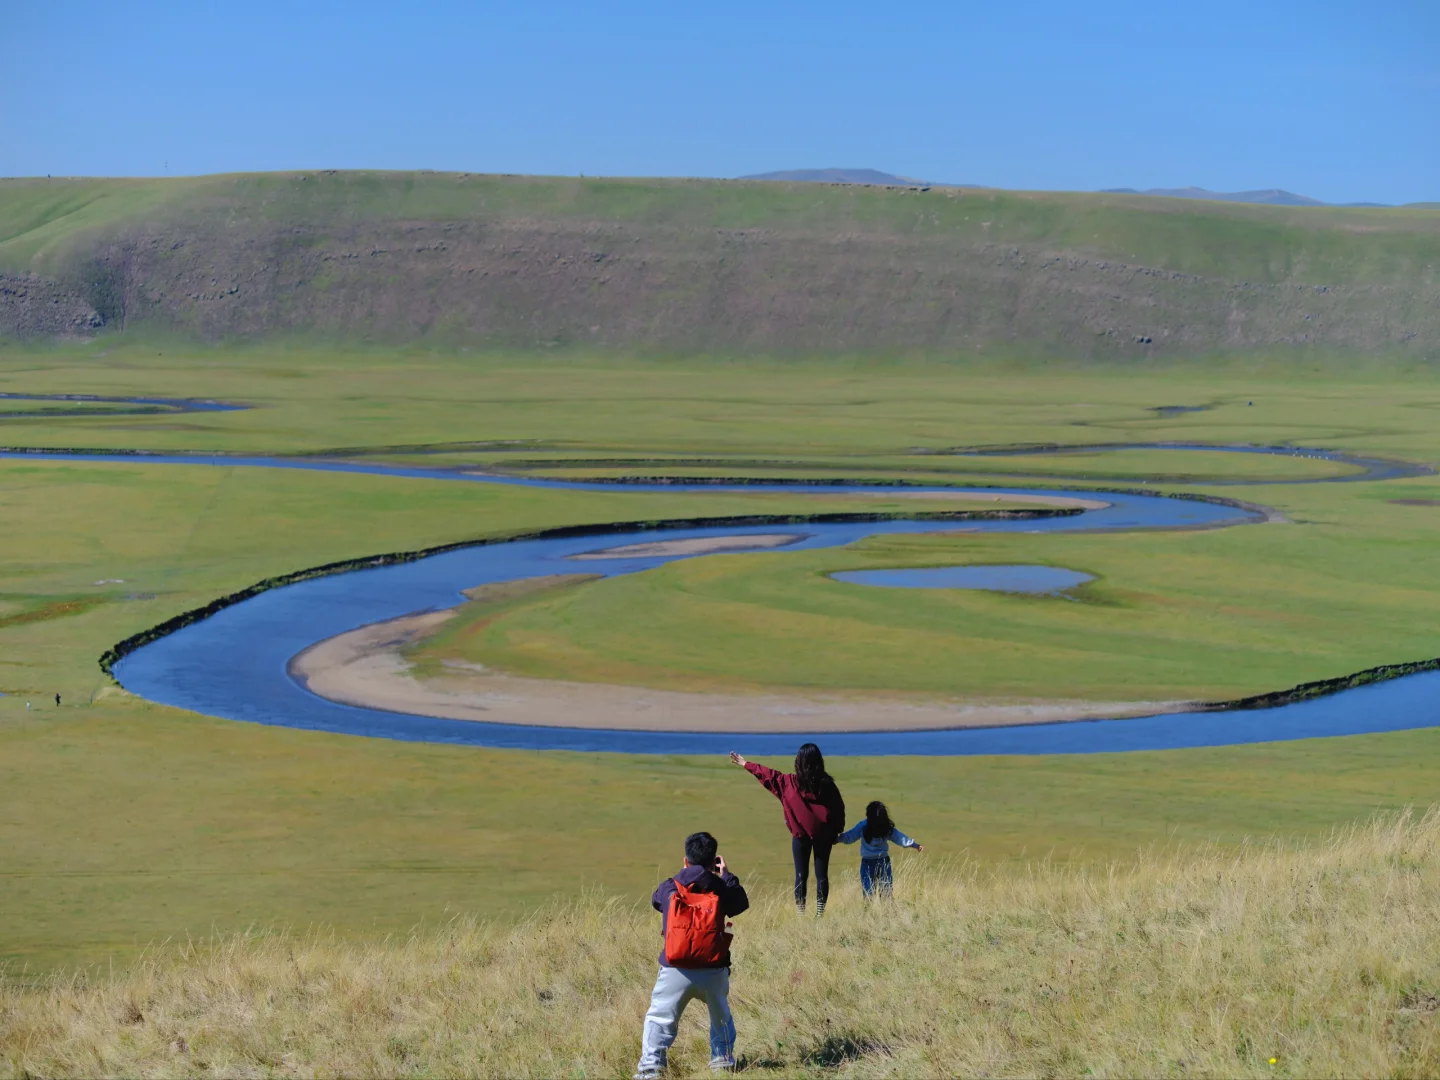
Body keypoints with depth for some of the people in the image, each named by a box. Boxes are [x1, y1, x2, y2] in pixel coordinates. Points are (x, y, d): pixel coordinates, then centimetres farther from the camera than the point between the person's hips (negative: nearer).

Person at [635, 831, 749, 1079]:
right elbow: (742, 902, 21)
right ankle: (723, 1060, 33)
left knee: (660, 1017, 4)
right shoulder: (721, 889, 1)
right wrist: (726, 874, 31)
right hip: (713, 971, 2)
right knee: (721, 1016, 27)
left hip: (675, 970, -2)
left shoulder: (669, 888, 1)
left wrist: (686, 874, 33)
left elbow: (656, 900, 25)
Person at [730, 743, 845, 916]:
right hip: (823, 835, 0)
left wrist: (745, 764, 18)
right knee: (821, 874, 5)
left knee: (801, 874, 5)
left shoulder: (790, 782, -8)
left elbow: (768, 775, 5)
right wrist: (836, 832, 11)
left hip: (801, 835, 0)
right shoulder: (826, 784, -7)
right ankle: (820, 913, 3)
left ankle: (800, 913, 3)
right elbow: (838, 808, -2)